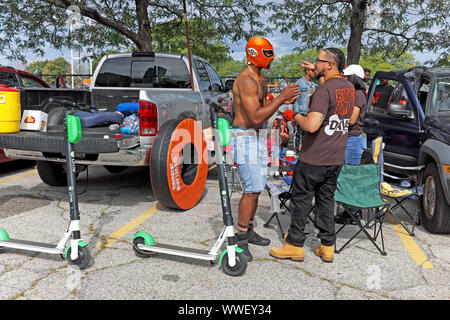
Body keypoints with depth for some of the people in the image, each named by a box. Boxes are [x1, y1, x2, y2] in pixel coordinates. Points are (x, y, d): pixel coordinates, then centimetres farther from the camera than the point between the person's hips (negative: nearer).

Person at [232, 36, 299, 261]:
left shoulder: (258, 78, 15)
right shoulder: (246, 80, -19)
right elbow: (256, 118, -25)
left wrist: (282, 101, 6)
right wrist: (281, 97, -24)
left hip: (257, 137, 10)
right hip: (245, 138, -10)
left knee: (256, 187, 14)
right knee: (252, 189, -10)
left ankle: (248, 232, 26)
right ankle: (240, 239, 1)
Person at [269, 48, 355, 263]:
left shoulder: (324, 90, -18)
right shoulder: (349, 88, 8)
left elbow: (312, 125, -28)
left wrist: (297, 116, -9)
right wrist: (316, 71, 31)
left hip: (313, 158, -7)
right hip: (336, 158, 8)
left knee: (301, 200, 5)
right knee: (326, 199, 15)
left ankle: (295, 245, 15)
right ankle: (327, 247, 21)